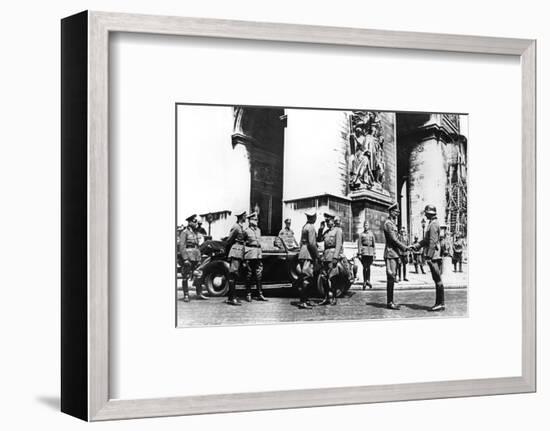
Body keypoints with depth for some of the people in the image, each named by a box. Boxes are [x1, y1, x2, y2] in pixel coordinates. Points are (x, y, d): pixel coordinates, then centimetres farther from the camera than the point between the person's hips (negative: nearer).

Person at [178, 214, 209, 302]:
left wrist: (199, 259, 15)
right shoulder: (185, 232, -5)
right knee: (185, 277, -1)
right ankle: (186, 295, 3)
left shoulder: (195, 233, 17)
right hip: (187, 258, -7)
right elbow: (181, 246, -12)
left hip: (195, 258, 7)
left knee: (198, 276, 4)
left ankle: (199, 294, 9)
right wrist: (185, 259, -19)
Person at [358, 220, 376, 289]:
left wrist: (374, 253, 9)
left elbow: (374, 244, 14)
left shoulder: (371, 234, 13)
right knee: (364, 267, -4)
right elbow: (359, 244, 1)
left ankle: (367, 281, 13)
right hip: (364, 251, -3)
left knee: (368, 267, 6)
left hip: (370, 252, 3)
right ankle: (365, 282, -1)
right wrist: (359, 253, -7)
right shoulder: (361, 234, 5)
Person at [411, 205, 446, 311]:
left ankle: (441, 304, -6)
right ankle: (439, 303, 14)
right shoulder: (433, 223, 18)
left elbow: (433, 242, -20)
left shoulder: (433, 224, -14)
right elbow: (426, 240, 23)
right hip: (434, 257, 10)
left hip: (433, 256, -10)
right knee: (437, 280, 11)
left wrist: (429, 256, -21)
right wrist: (415, 246, 16)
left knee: (438, 280, -8)